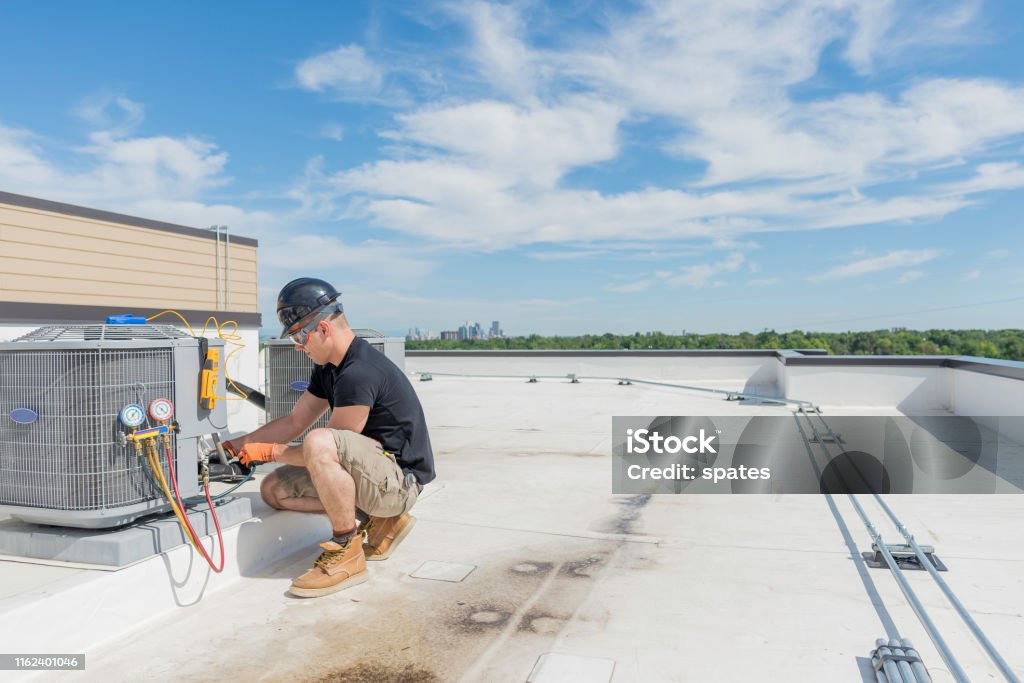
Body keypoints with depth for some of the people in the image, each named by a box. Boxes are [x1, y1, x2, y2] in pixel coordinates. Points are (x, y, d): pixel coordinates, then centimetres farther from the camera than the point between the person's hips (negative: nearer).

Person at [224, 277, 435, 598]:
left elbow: (325, 448, -18)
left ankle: (347, 553, -16)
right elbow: (294, 421, 14)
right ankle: (379, 520, 9)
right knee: (274, 489, 4)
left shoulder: (359, 373, -24)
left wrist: (269, 451, -5)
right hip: (373, 472, 10)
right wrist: (234, 447, 9)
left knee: (319, 444, -34)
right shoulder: (329, 368, 8)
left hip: (400, 478, -10)